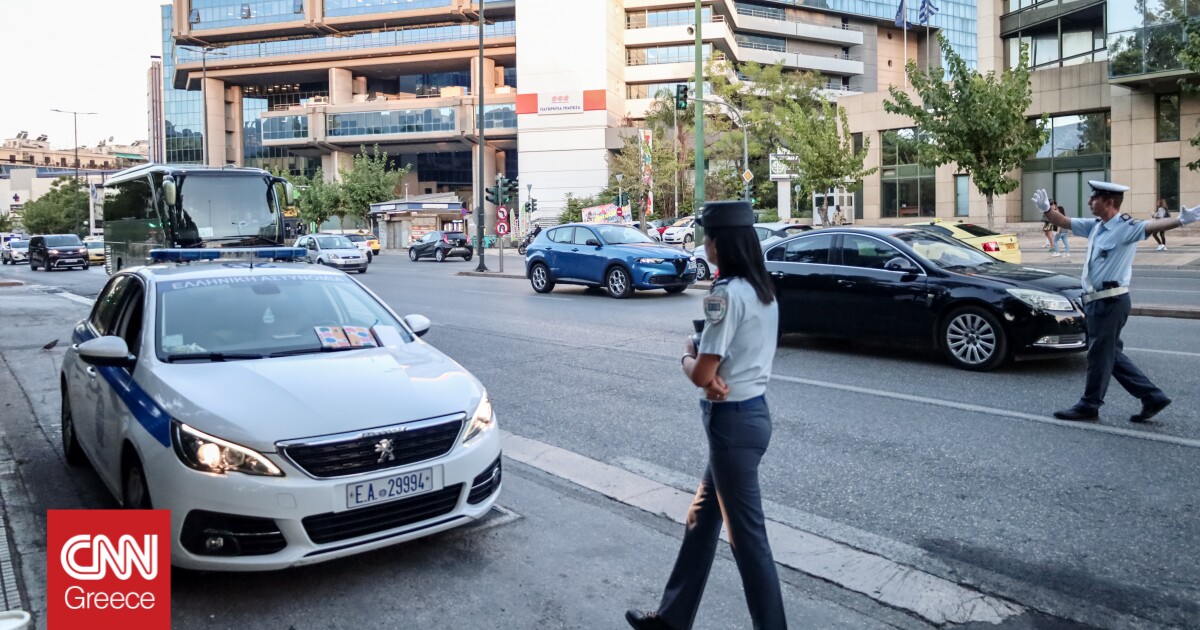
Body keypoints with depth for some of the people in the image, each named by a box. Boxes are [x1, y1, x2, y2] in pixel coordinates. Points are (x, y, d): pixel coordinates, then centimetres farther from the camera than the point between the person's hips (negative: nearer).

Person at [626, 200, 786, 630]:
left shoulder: (727, 294, -21)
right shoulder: (762, 289, 8)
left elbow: (700, 374, -21)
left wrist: (687, 356, 0)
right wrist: (706, 365, -8)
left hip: (733, 421, -10)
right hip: (752, 412, 10)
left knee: (747, 537, 3)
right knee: (701, 520, 19)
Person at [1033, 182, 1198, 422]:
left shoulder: (1126, 228, -13)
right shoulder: (1095, 226, 11)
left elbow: (1151, 226, -31)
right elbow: (1064, 222, 18)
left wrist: (1180, 220, -48)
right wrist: (1046, 210, 2)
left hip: (1110, 301, -9)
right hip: (1097, 301, 9)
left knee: (1100, 354, 2)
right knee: (1111, 354, 15)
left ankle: (1089, 406, 14)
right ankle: (1152, 397, 23)